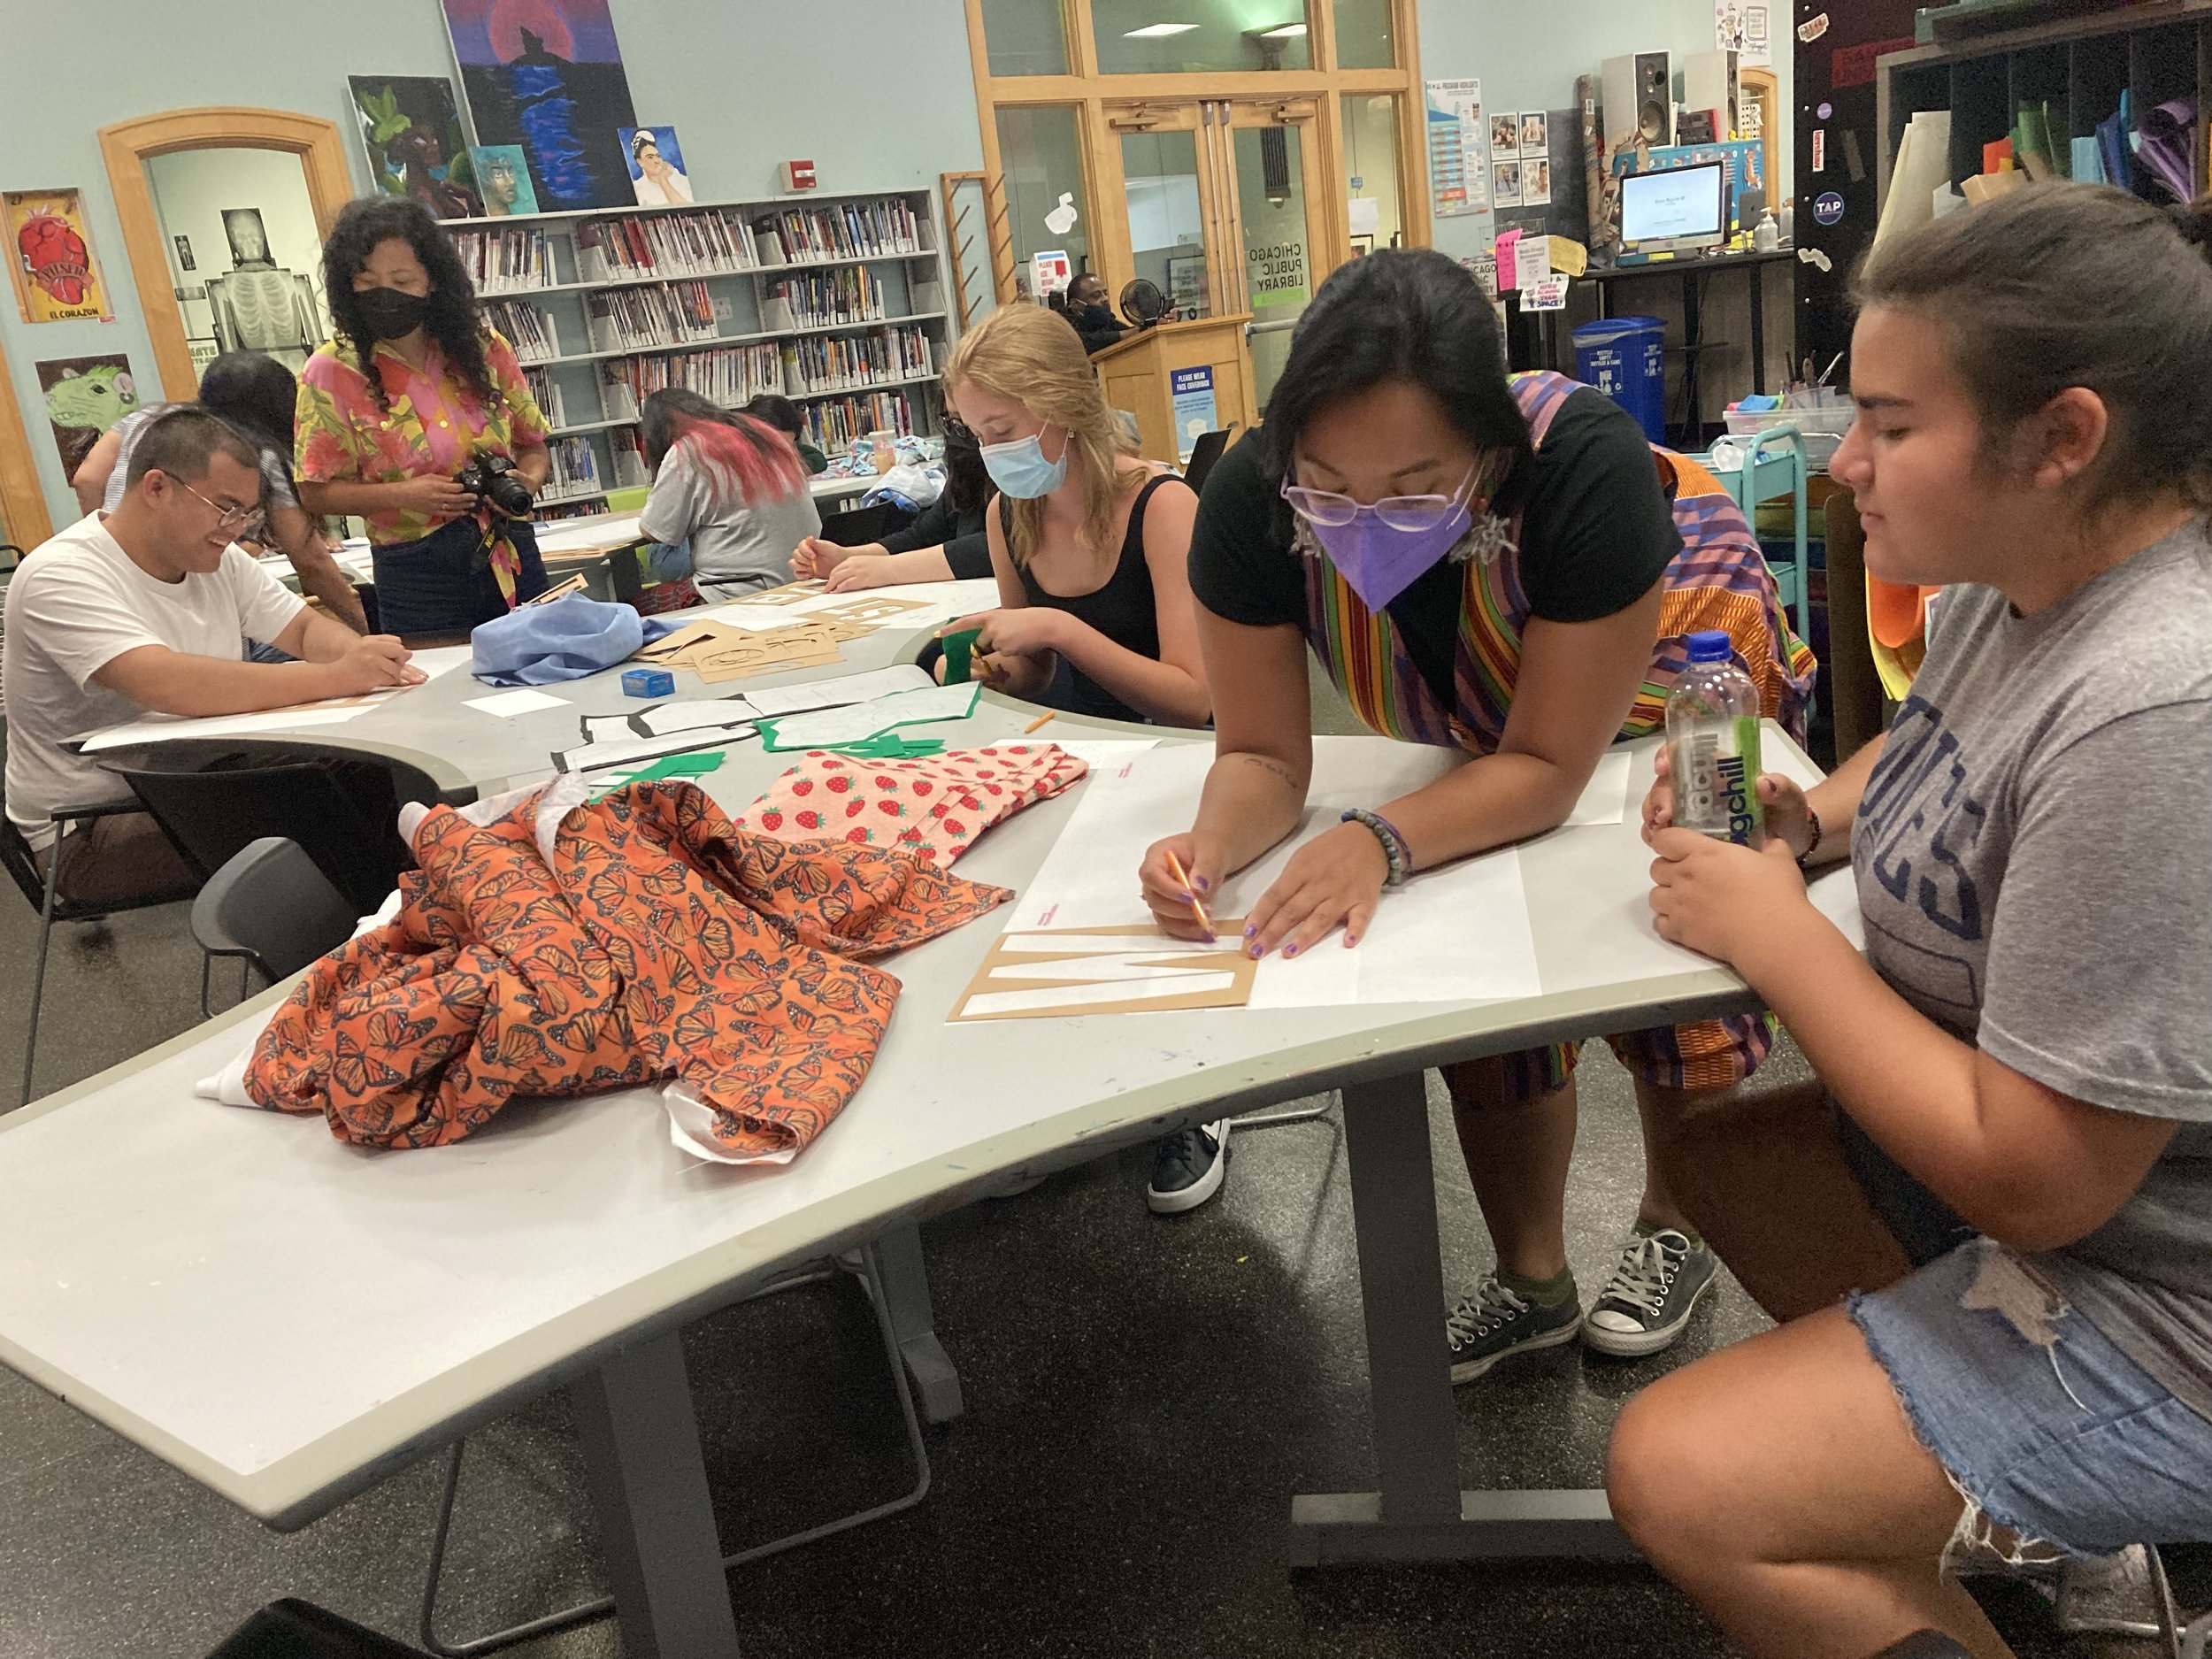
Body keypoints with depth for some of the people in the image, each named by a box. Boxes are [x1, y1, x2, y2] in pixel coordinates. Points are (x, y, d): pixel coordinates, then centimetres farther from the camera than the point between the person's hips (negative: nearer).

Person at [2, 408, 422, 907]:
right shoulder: (61, 577, -18)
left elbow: (306, 628, 10)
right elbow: (168, 685, -33)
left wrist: (361, 657, -16)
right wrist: (336, 678, -35)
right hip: (90, 831, -7)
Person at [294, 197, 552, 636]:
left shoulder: (484, 348, 3)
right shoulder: (331, 371, -4)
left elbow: (533, 444, 12)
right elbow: (316, 492, -2)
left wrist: (527, 482, -10)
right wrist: (403, 495, -18)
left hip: (515, 560, 3)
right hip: (418, 578, -3)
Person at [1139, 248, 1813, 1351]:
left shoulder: (1584, 465, -43)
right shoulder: (1252, 500, -34)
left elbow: (1548, 770, -36)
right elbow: (1264, 757, -25)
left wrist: (1383, 840, -51)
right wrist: (1214, 843, -47)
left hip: (1671, 678, -3)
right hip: (1481, 725, 3)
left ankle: (1675, 1225, 30)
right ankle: (1532, 1282, 22)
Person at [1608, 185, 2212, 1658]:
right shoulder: (2018, 581, -3)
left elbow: (2033, 1180, -28)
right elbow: (1937, 761, 19)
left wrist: (1777, 932, -19)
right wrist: (1807, 822, -2)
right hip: (2037, 1155, 9)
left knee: (1680, 1482, -12)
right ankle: (1992, 1533, 22)